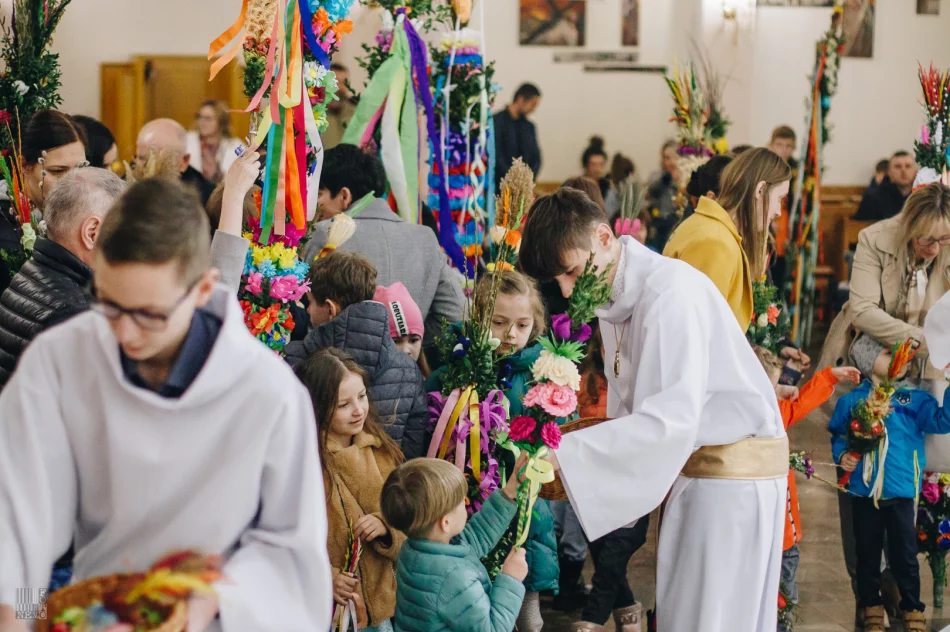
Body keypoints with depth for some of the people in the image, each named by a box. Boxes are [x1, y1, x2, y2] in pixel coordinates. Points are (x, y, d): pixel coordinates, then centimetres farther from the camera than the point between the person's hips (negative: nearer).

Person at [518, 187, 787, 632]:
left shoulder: (671, 291, -21)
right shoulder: (613, 298, 7)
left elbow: (671, 419, -29)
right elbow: (630, 412, 12)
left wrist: (563, 453, -29)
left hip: (735, 473, -9)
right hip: (690, 470, 9)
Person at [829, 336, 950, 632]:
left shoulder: (913, 399, 3)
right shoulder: (851, 401, 3)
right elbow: (839, 438, 10)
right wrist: (842, 456, -9)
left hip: (901, 491, 0)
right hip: (865, 491, 1)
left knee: (905, 557, 4)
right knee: (868, 556, 10)